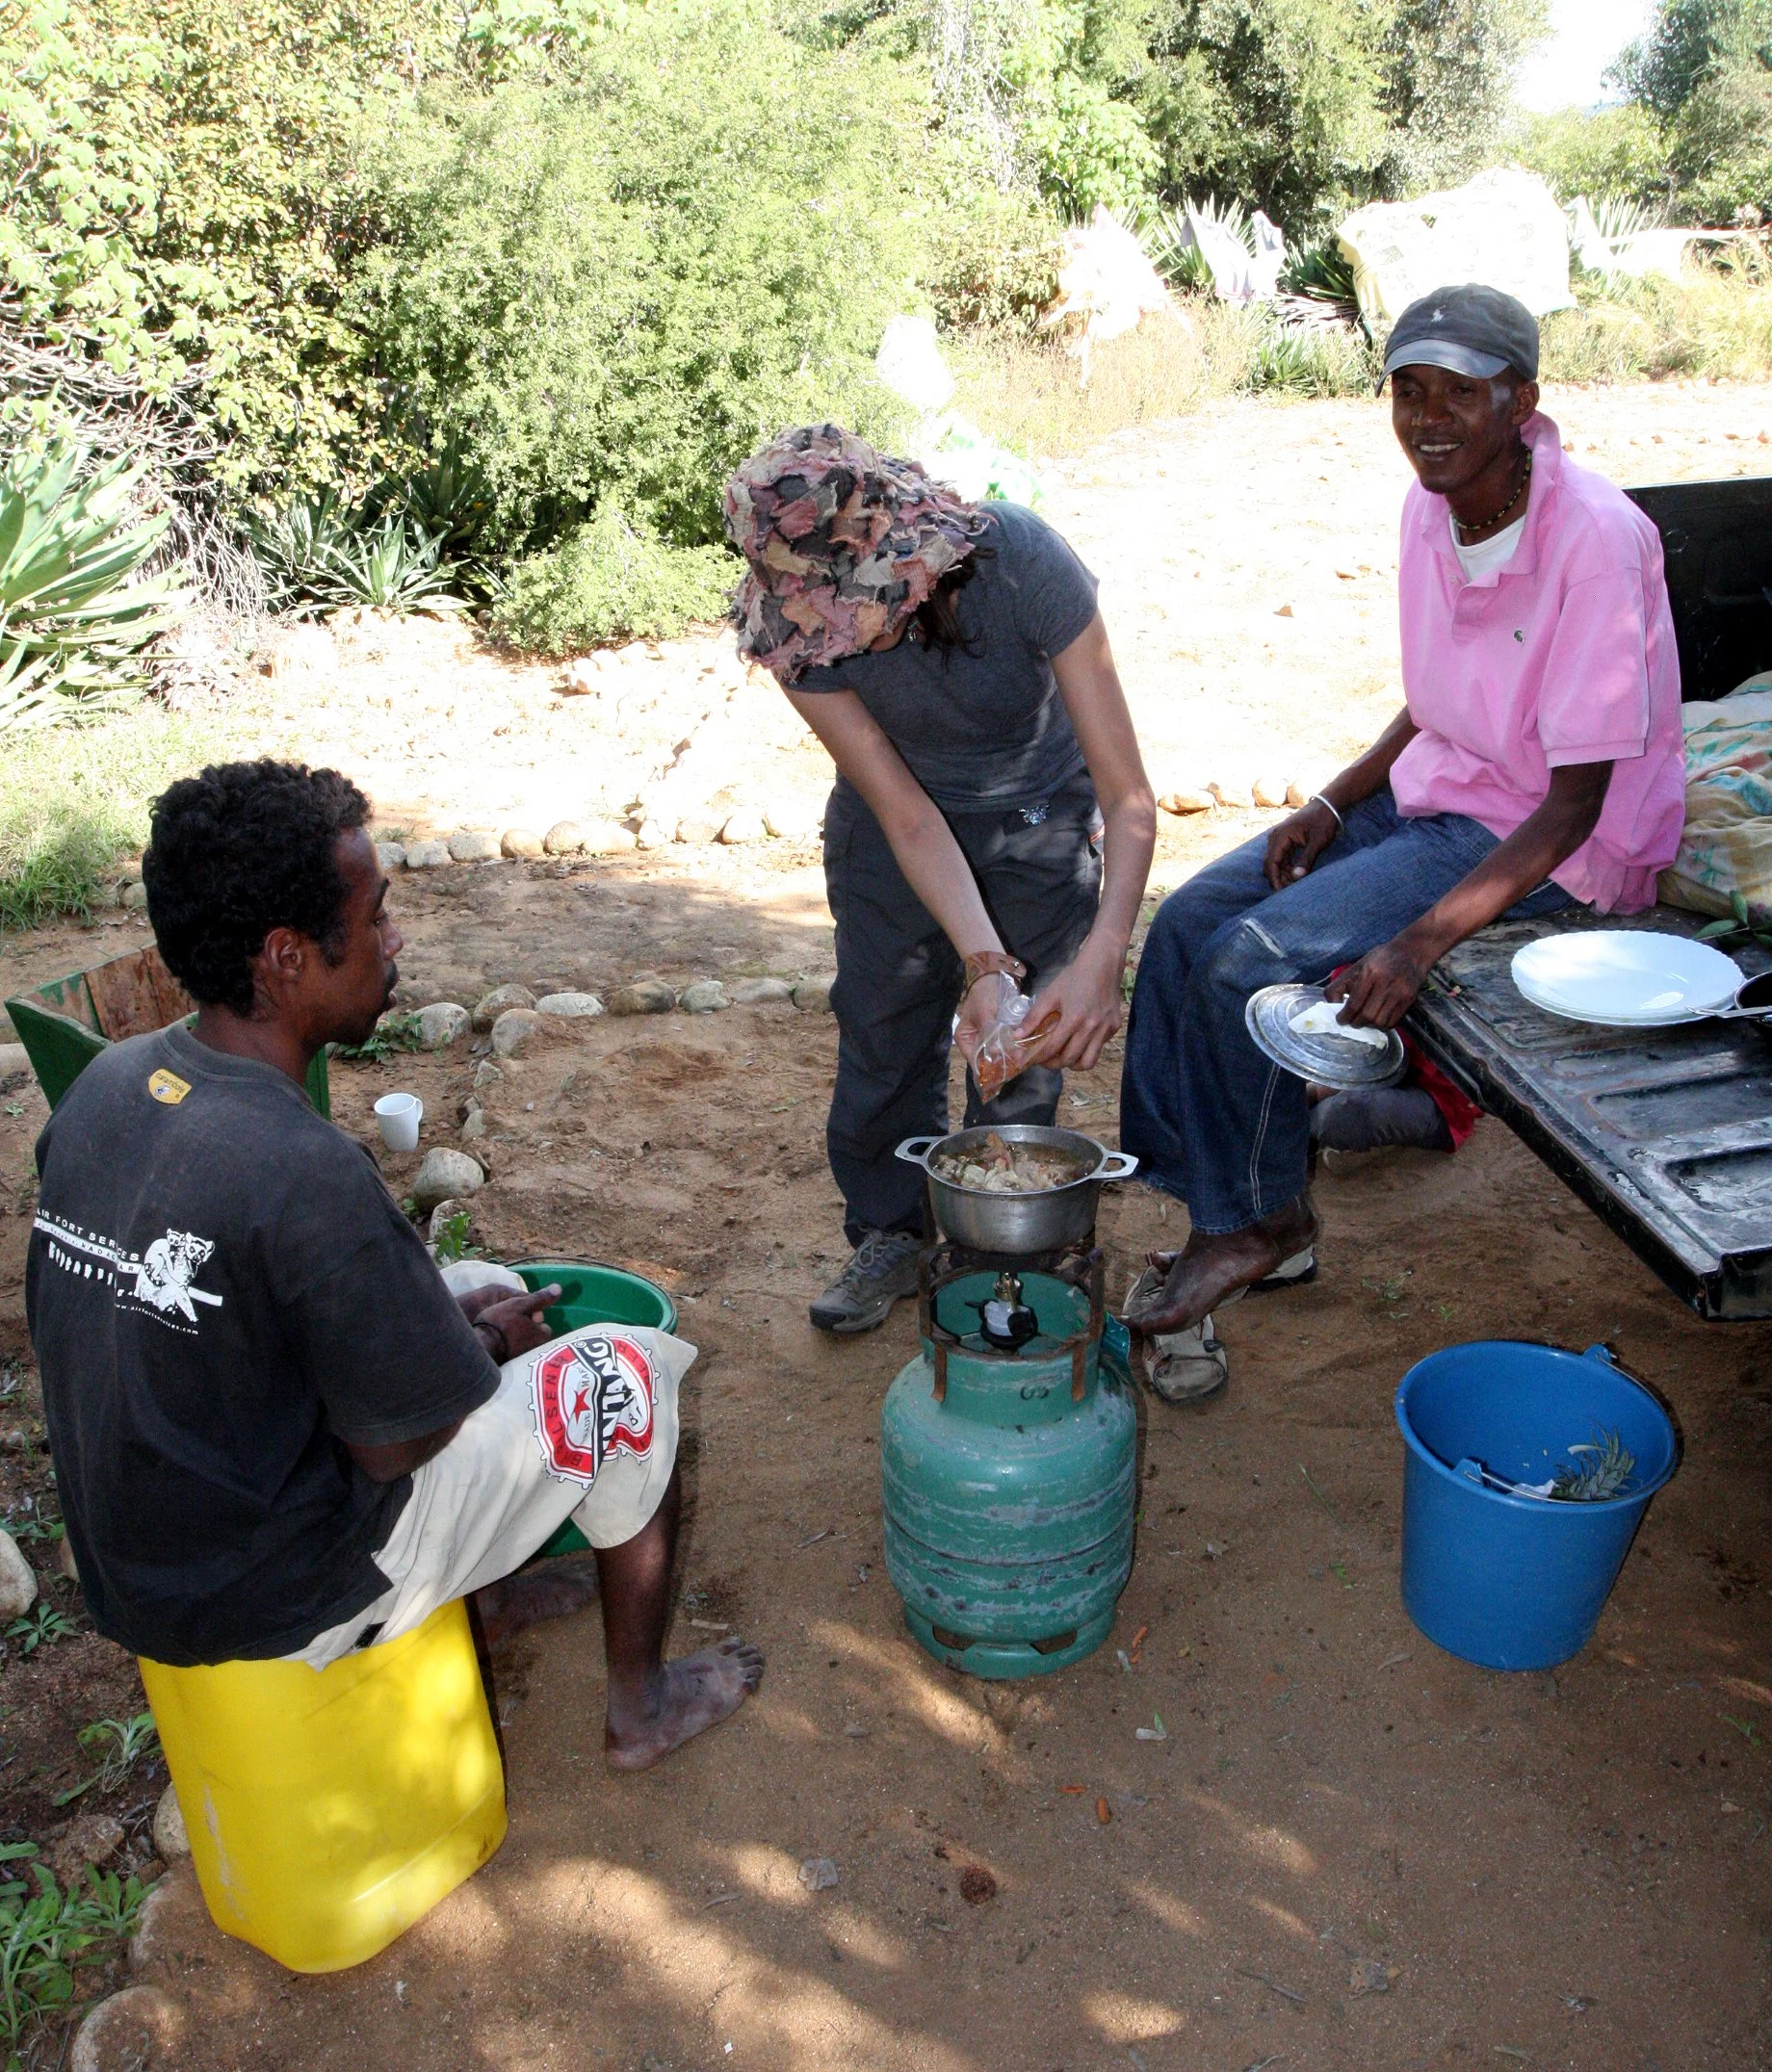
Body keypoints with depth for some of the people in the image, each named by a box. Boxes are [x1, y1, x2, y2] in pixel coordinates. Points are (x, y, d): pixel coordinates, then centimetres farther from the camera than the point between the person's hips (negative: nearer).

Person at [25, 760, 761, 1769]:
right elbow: (392, 1444, -20)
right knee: (634, 1376, 3)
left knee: (479, 1303, 23)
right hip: (277, 1600, -8)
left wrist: (458, 1319, 5)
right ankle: (642, 1707, 21)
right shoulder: (308, 1175, -32)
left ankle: (499, 1583, 39)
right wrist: (486, 1346, 1)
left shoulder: (107, 1083, -6)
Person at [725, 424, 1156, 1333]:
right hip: (893, 819, 2)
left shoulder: (1022, 561, -35)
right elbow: (907, 816, -25)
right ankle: (888, 1233, 26)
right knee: (884, 1030, 3)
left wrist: (1103, 955, -49)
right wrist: (984, 963, -36)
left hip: (1039, 814, -1)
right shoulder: (796, 632, -28)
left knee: (1027, 1050, -2)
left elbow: (1128, 793, -36)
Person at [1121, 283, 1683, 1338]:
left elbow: (1575, 801, -24)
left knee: (1253, 960, -21)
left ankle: (1266, 1219, 3)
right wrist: (1333, 803, -2)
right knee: (1191, 921, -5)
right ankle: (1210, 1206, 5)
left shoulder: (1595, 540, -24)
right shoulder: (1433, 507, 1)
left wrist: (1420, 943, -32)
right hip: (1433, 789, 8)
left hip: (1548, 839, -8)